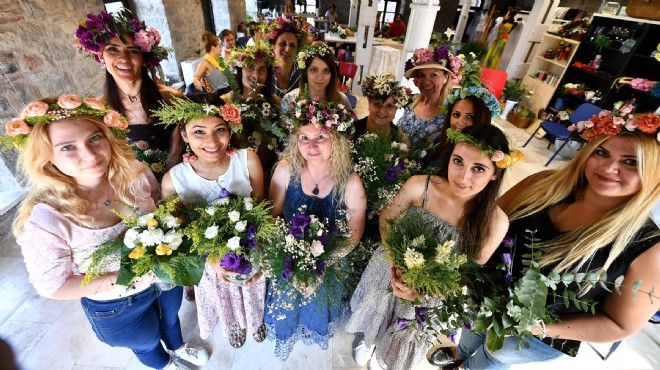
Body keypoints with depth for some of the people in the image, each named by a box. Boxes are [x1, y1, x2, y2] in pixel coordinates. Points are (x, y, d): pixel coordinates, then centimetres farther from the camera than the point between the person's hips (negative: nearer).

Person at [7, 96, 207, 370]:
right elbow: (52, 287, -19)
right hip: (116, 307, -2)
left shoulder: (135, 173, -23)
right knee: (147, 342, 31)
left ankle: (178, 346, 70)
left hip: (164, 277, 3)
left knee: (170, 318, 35)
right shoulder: (44, 220, -32)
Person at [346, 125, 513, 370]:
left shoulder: (495, 222, -25)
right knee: (377, 320, 32)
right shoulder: (418, 186, -27)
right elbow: (386, 220, -10)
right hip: (390, 273, 0)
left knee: (405, 340, 30)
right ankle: (370, 341, 70)